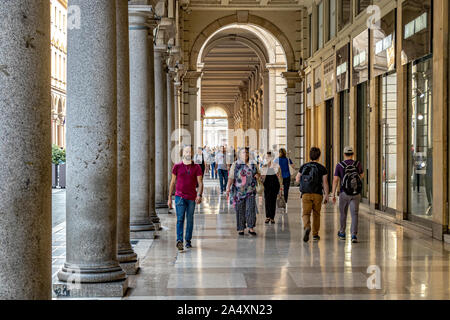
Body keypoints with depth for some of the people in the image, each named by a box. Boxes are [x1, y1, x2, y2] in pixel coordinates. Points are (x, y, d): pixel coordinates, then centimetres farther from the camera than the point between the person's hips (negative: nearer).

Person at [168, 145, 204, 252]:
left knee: (190, 220, 8)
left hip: (192, 198, 1)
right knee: (180, 219, -13)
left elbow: (200, 183, 0)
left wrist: (199, 195, -16)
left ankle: (188, 241, 18)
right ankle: (179, 240, -21)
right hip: (180, 196, -1)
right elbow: (173, 182, 10)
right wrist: (170, 198, 8)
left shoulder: (196, 168, 5)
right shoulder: (177, 167, 5)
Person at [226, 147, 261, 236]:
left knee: (251, 209, -9)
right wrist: (228, 187, -17)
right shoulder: (235, 165, 0)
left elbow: (258, 174, 19)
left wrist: (258, 175, -5)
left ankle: (251, 228, -2)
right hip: (239, 191, -1)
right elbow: (231, 177, -6)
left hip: (250, 191, 2)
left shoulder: (253, 164, 9)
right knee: (240, 211, 3)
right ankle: (241, 229, 14)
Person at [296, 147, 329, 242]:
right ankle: (315, 234, 19)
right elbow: (325, 183, -7)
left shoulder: (303, 167, 3)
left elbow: (297, 180, 8)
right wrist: (326, 196, -1)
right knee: (316, 214, 13)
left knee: (306, 213, 0)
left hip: (306, 194, 1)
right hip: (317, 194, 0)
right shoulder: (322, 168, -3)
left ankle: (307, 227, -29)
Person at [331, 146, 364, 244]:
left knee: (343, 213, 19)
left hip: (344, 193, 0)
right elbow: (362, 175, 21)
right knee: (354, 214, -2)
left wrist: (333, 194, -5)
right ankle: (354, 235, -17)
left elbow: (335, 180, -9)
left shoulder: (339, 165, -5)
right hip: (356, 193, 0)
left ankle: (342, 233, 32)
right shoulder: (358, 164, 2)